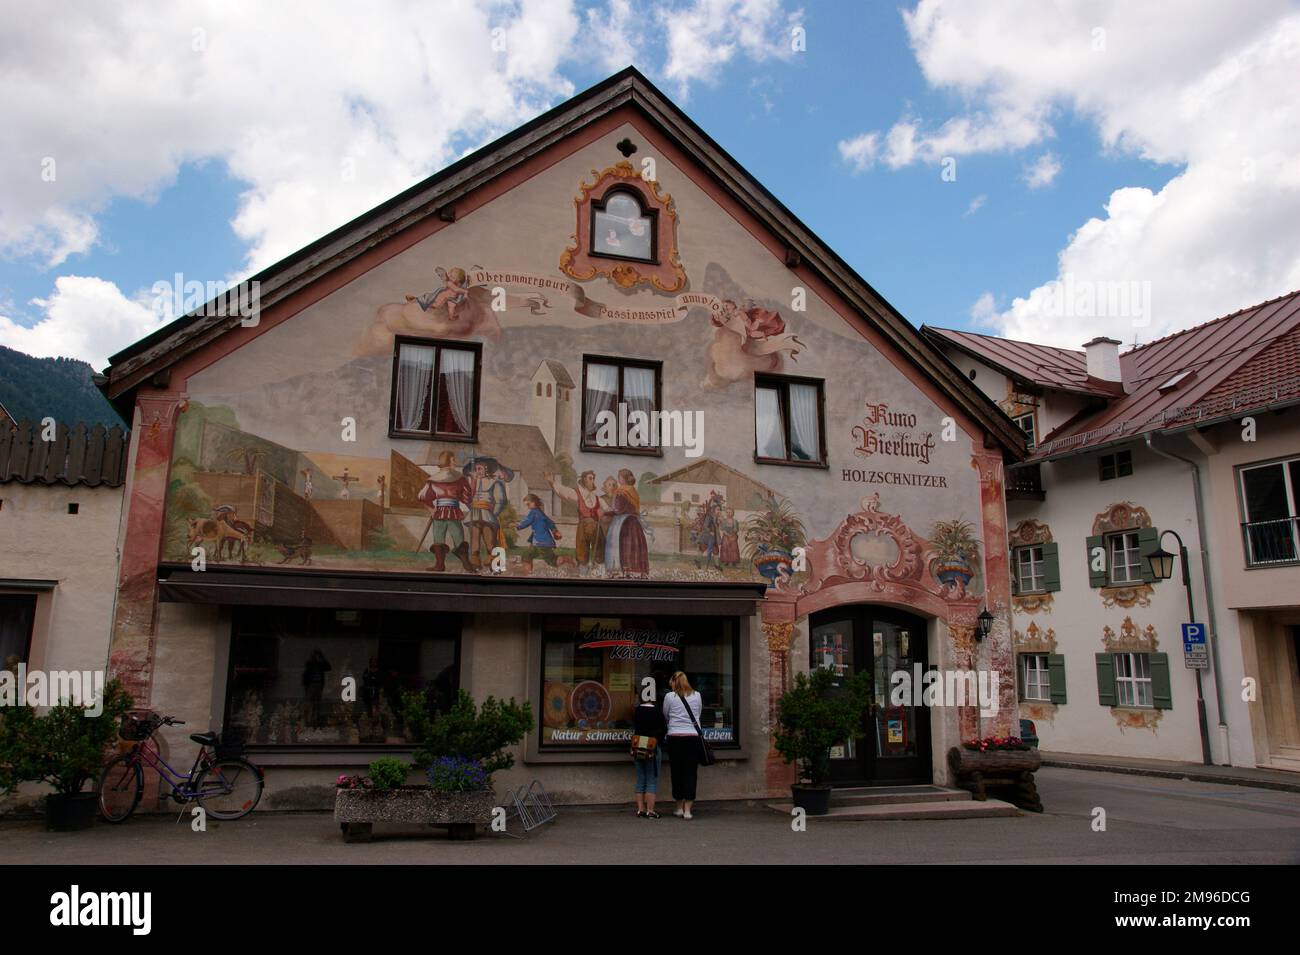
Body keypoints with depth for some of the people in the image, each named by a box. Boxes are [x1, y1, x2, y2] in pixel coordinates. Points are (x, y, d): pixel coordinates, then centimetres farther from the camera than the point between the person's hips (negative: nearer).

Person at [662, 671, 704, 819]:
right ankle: (687, 810, -1)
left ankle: (679, 807, 17)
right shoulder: (697, 696, 6)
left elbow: (665, 717, 12)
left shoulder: (669, 697, 0)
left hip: (675, 737, -1)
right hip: (693, 736, 1)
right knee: (691, 772, 1)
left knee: (677, 772, 9)